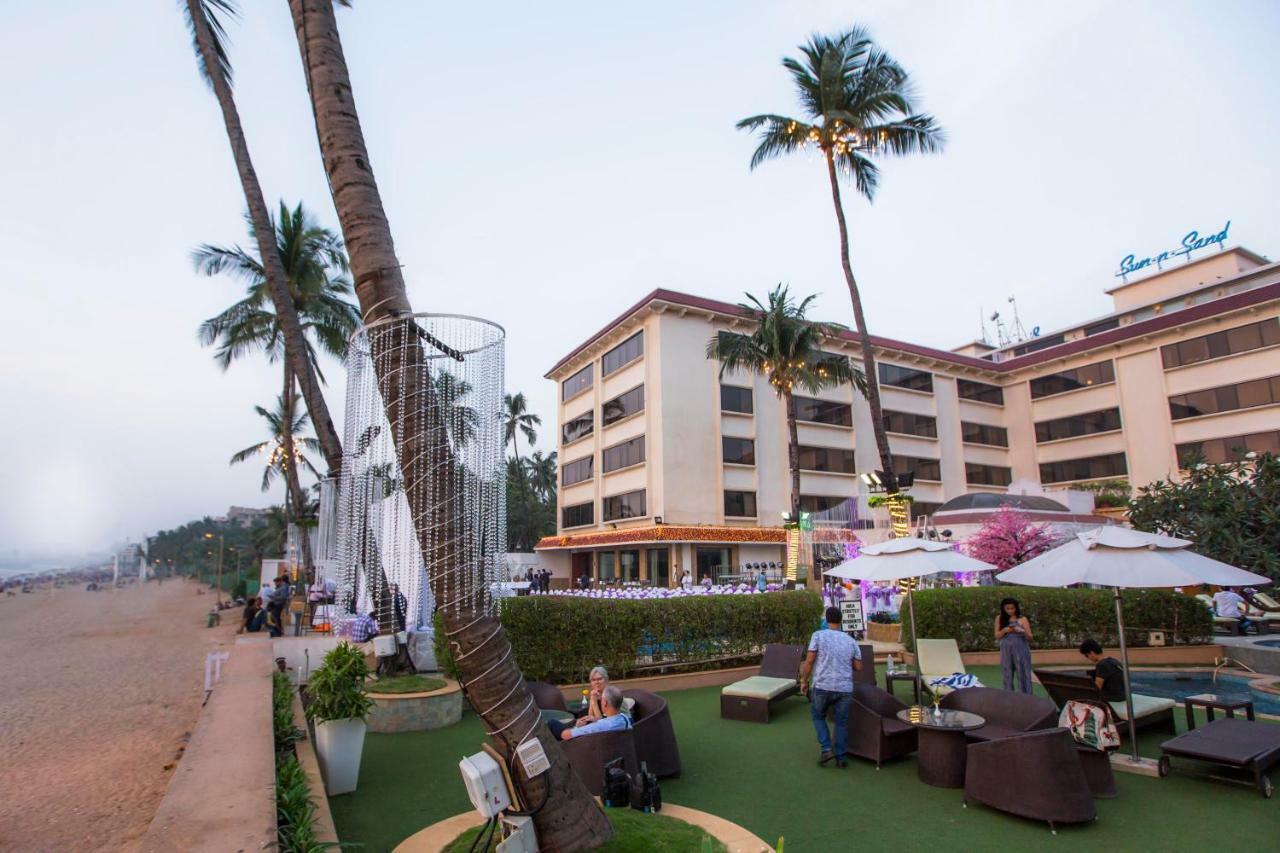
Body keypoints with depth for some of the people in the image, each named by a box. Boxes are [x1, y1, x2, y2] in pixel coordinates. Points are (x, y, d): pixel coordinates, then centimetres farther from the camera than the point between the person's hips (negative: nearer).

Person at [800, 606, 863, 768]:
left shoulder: (818, 635, -5)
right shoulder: (851, 641, 5)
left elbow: (809, 661, -8)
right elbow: (859, 667, 8)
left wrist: (804, 681, 3)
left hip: (822, 686, -2)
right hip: (845, 689, 2)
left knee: (818, 716, 19)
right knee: (842, 722, 14)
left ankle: (827, 749, 8)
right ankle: (840, 758, 18)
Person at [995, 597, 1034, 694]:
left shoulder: (1023, 619, 1)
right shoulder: (999, 619, 7)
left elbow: (1030, 638, -1)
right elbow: (997, 636, 6)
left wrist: (1023, 632, -22)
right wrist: (1005, 630, -14)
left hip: (1021, 650, -2)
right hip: (1006, 651, 2)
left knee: (1023, 675, -3)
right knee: (1007, 676, 4)